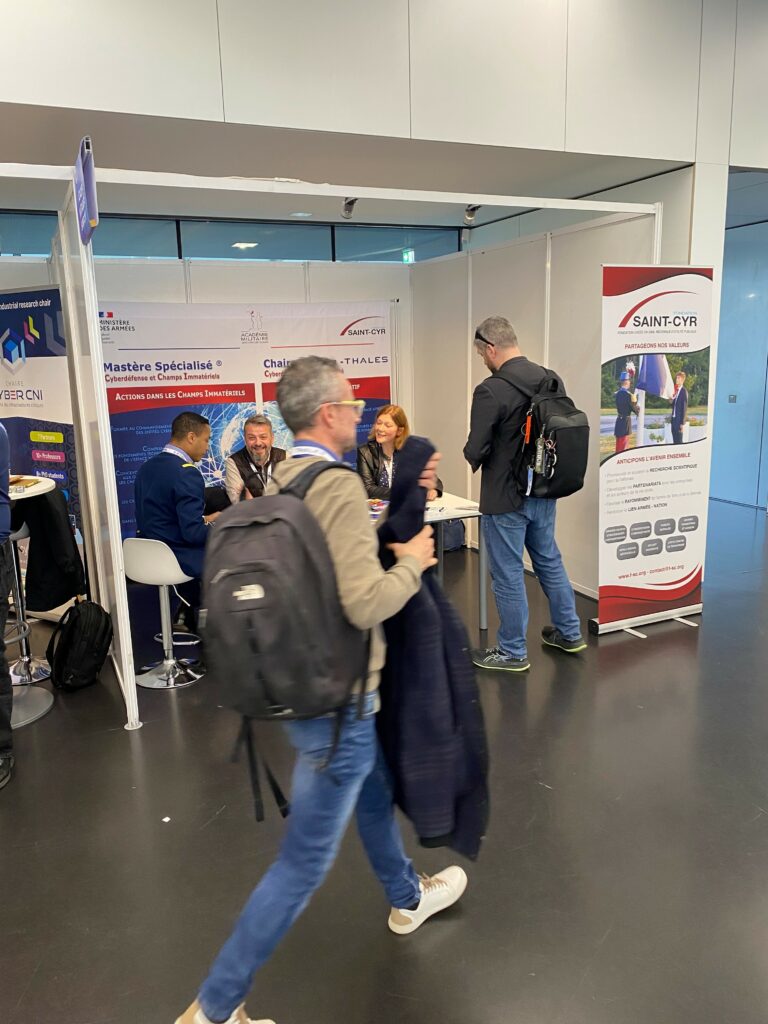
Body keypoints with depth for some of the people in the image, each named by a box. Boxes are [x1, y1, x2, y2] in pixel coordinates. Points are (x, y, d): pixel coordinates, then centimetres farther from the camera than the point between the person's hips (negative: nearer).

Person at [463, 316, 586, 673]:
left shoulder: (490, 390, -22)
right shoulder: (550, 379, 0)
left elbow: (475, 451, -21)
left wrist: (475, 460, 1)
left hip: (505, 498, -7)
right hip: (544, 491, 7)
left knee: (507, 575, 7)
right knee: (549, 560, 23)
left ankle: (512, 652, 21)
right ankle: (569, 632, 37)